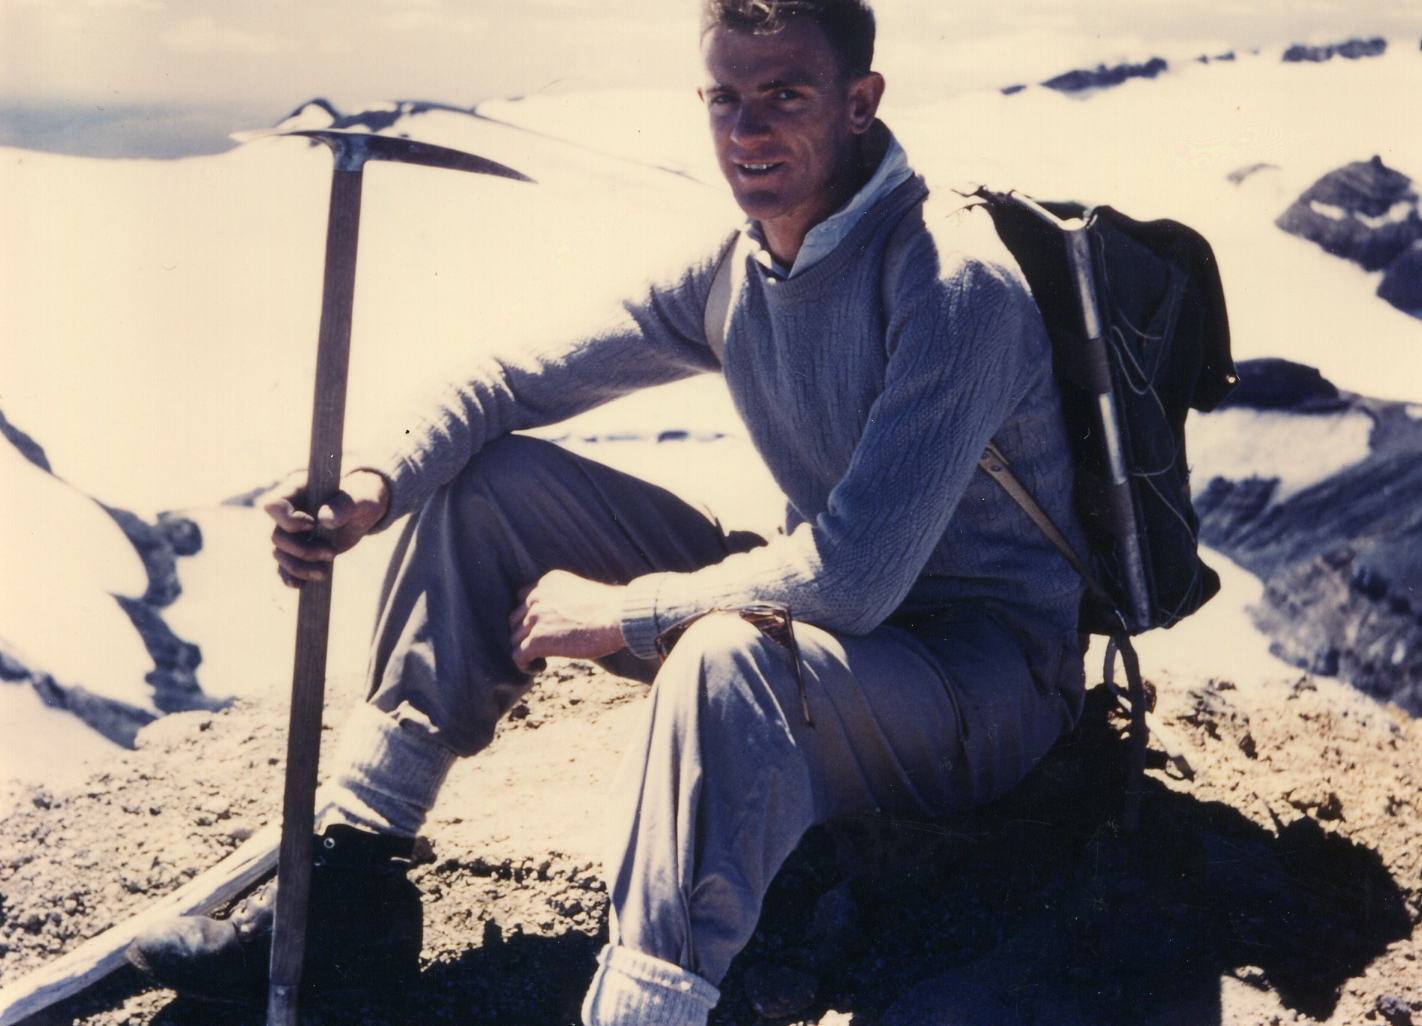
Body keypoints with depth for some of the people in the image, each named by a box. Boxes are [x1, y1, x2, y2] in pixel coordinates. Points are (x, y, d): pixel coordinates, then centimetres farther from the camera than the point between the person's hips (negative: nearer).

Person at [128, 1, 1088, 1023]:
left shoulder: (958, 281, -24)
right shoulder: (733, 273, 0)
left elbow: (854, 576, -32)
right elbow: (517, 381, 6)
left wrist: (617, 612, -20)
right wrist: (376, 486, -14)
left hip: (991, 672, -8)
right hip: (822, 612, 8)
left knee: (727, 659, -42)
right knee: (489, 478, 0)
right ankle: (354, 874, 2)